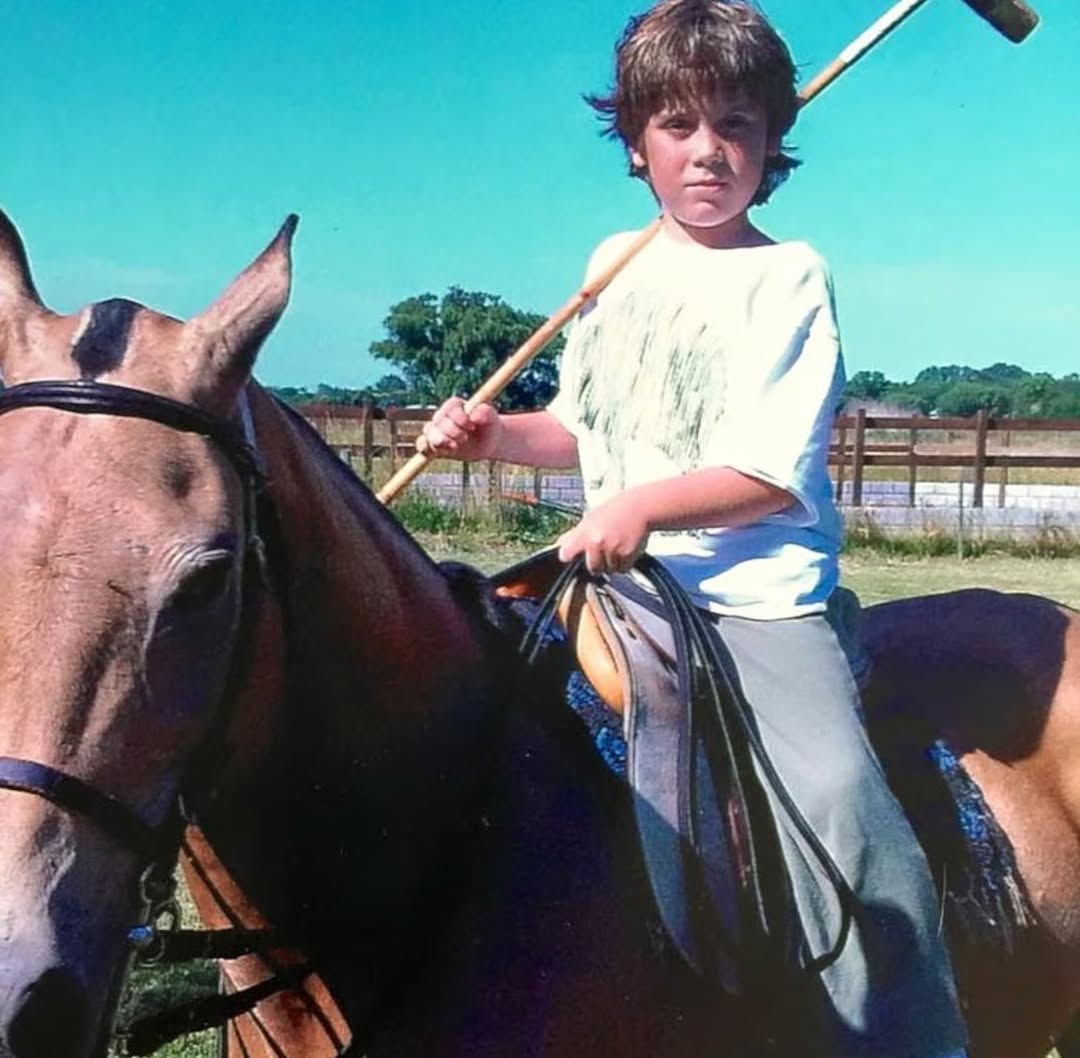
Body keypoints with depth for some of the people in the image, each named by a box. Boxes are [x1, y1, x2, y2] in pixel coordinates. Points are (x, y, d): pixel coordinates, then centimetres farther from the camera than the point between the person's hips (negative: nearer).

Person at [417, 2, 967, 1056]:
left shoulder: (787, 277, -4)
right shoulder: (614, 262, 13)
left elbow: (774, 474, -12)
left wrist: (643, 506, -26)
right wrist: (492, 433, 6)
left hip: (759, 596, -6)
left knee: (836, 793, -30)